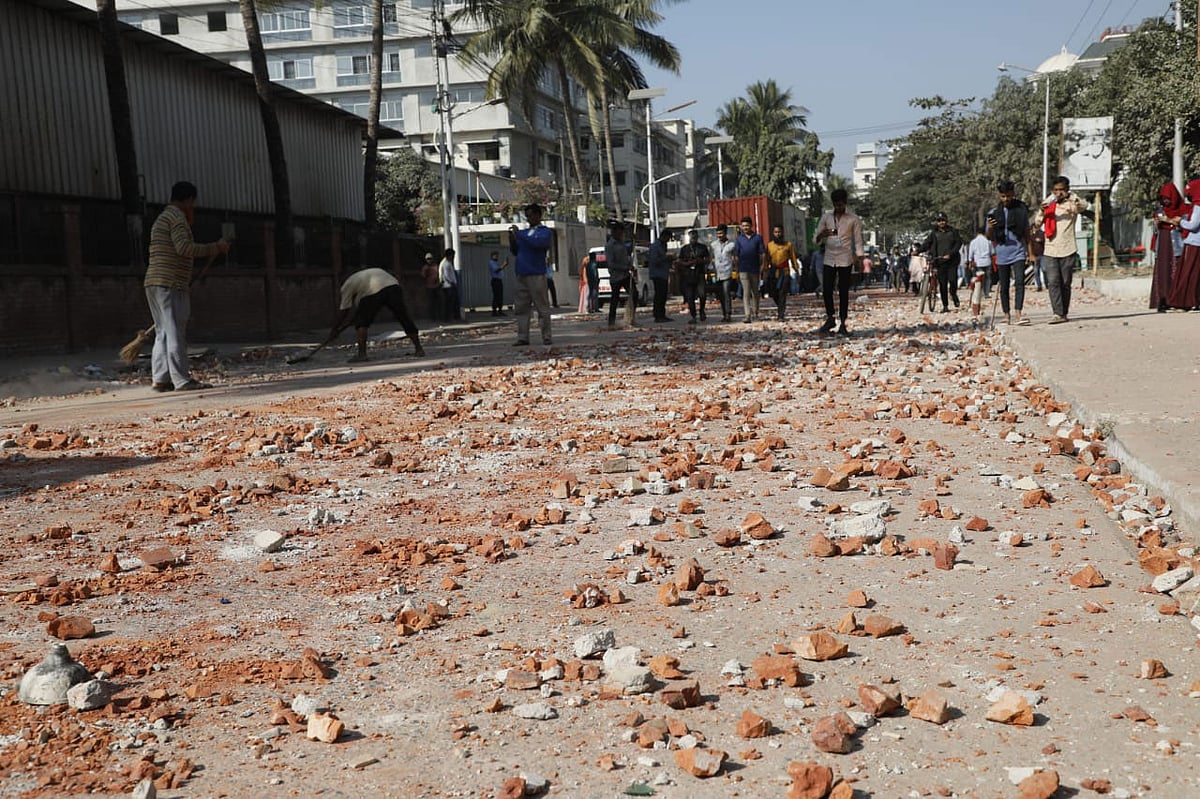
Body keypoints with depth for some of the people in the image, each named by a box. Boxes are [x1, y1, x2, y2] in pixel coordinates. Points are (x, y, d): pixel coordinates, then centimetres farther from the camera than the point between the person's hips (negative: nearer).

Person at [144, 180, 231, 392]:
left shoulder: (161, 219, 25)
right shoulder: (177, 216, -7)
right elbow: (184, 248, -20)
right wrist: (214, 248, -14)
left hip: (154, 283, 10)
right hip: (171, 284, -10)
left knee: (163, 332, 10)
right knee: (175, 332, -10)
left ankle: (160, 378, 8)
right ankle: (182, 380, -11)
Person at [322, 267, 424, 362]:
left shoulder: (347, 285, 22)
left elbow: (343, 312, 20)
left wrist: (333, 331, 29)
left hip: (374, 292, -6)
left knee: (361, 322, 8)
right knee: (404, 319, 12)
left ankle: (362, 353, 1)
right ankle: (419, 349, 15)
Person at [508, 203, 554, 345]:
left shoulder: (545, 232, 1)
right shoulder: (524, 232, 19)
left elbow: (536, 243, -19)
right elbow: (515, 251, 19)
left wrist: (518, 234, -15)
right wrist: (512, 238, 2)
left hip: (536, 275, -6)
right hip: (522, 275, 6)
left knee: (542, 307, -4)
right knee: (521, 308, 3)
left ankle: (546, 337, -2)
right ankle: (523, 337, 5)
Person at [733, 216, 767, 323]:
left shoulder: (758, 238, 5)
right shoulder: (739, 239, 5)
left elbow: (763, 253, 4)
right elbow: (736, 255, 6)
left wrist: (763, 266, -5)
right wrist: (737, 271, 2)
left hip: (755, 269, 1)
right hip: (743, 269, -1)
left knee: (755, 292, 12)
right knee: (746, 292, -10)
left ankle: (755, 314, 24)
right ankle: (747, 315, -16)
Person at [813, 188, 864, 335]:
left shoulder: (853, 218, 0)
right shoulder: (826, 217, 6)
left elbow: (858, 240, 3)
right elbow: (817, 239, 6)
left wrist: (859, 257, -9)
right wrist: (822, 235, -17)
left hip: (845, 259, -2)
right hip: (829, 258, 2)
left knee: (843, 291, -1)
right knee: (827, 289, -4)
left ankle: (842, 324, 4)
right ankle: (830, 319, 13)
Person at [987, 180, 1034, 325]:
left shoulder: (1022, 210, 3)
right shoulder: (994, 213, 5)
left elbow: (1026, 232, 9)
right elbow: (990, 237, 9)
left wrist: (1030, 252, 3)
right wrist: (990, 228, -13)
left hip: (1018, 253, -2)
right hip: (1002, 255, 2)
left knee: (1019, 282, -16)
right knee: (1004, 286, 8)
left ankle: (1018, 314, -23)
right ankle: (1007, 315, 16)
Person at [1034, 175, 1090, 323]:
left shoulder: (1072, 203, 2)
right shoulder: (1048, 203, 10)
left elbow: (1084, 205, -20)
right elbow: (1037, 223, 9)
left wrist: (1070, 197, -34)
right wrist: (1042, 211, -10)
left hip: (1068, 250, -1)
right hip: (1050, 250, 1)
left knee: (1065, 284, 6)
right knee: (1053, 282, -11)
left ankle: (1064, 313, 15)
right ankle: (1058, 314, -15)